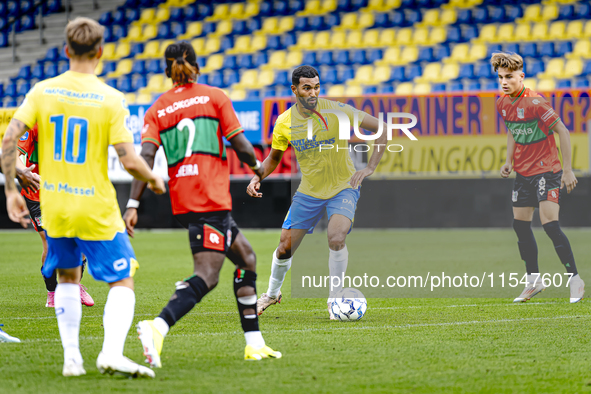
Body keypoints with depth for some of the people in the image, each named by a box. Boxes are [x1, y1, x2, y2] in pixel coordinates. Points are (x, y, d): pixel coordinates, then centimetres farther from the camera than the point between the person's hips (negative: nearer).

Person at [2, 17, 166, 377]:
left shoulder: (42, 91, -2)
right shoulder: (110, 99, -12)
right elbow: (130, 161, -16)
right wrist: (154, 179, 5)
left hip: (54, 207, 4)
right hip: (96, 210, -4)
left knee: (68, 277, 23)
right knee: (123, 280, 5)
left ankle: (72, 358, 17)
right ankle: (112, 352, -15)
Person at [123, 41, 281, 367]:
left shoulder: (157, 109, 12)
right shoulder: (213, 97, 4)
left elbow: (146, 156, -2)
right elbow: (240, 145, -2)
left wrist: (133, 205, -7)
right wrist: (257, 165, 19)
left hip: (181, 202, 6)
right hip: (212, 198, -6)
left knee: (246, 258, 20)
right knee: (207, 276, -13)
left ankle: (254, 343, 20)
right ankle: (158, 327, -36)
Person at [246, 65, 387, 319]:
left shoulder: (335, 111, -17)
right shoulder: (285, 122, -7)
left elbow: (381, 128, -13)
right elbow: (274, 157, 11)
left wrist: (370, 168, -20)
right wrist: (257, 177, -8)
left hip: (343, 188, -3)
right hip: (309, 191, 3)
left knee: (336, 238, -27)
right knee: (285, 248, 4)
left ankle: (335, 298, -6)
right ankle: (272, 293, 35)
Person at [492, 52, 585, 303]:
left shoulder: (534, 102, -20)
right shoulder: (502, 104, 3)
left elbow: (562, 131, -18)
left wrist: (567, 169, -19)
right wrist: (509, 161, 8)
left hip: (547, 170, -8)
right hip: (523, 173, 8)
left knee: (550, 224, -17)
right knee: (520, 225, 10)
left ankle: (575, 280, -9)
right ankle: (534, 281, 23)